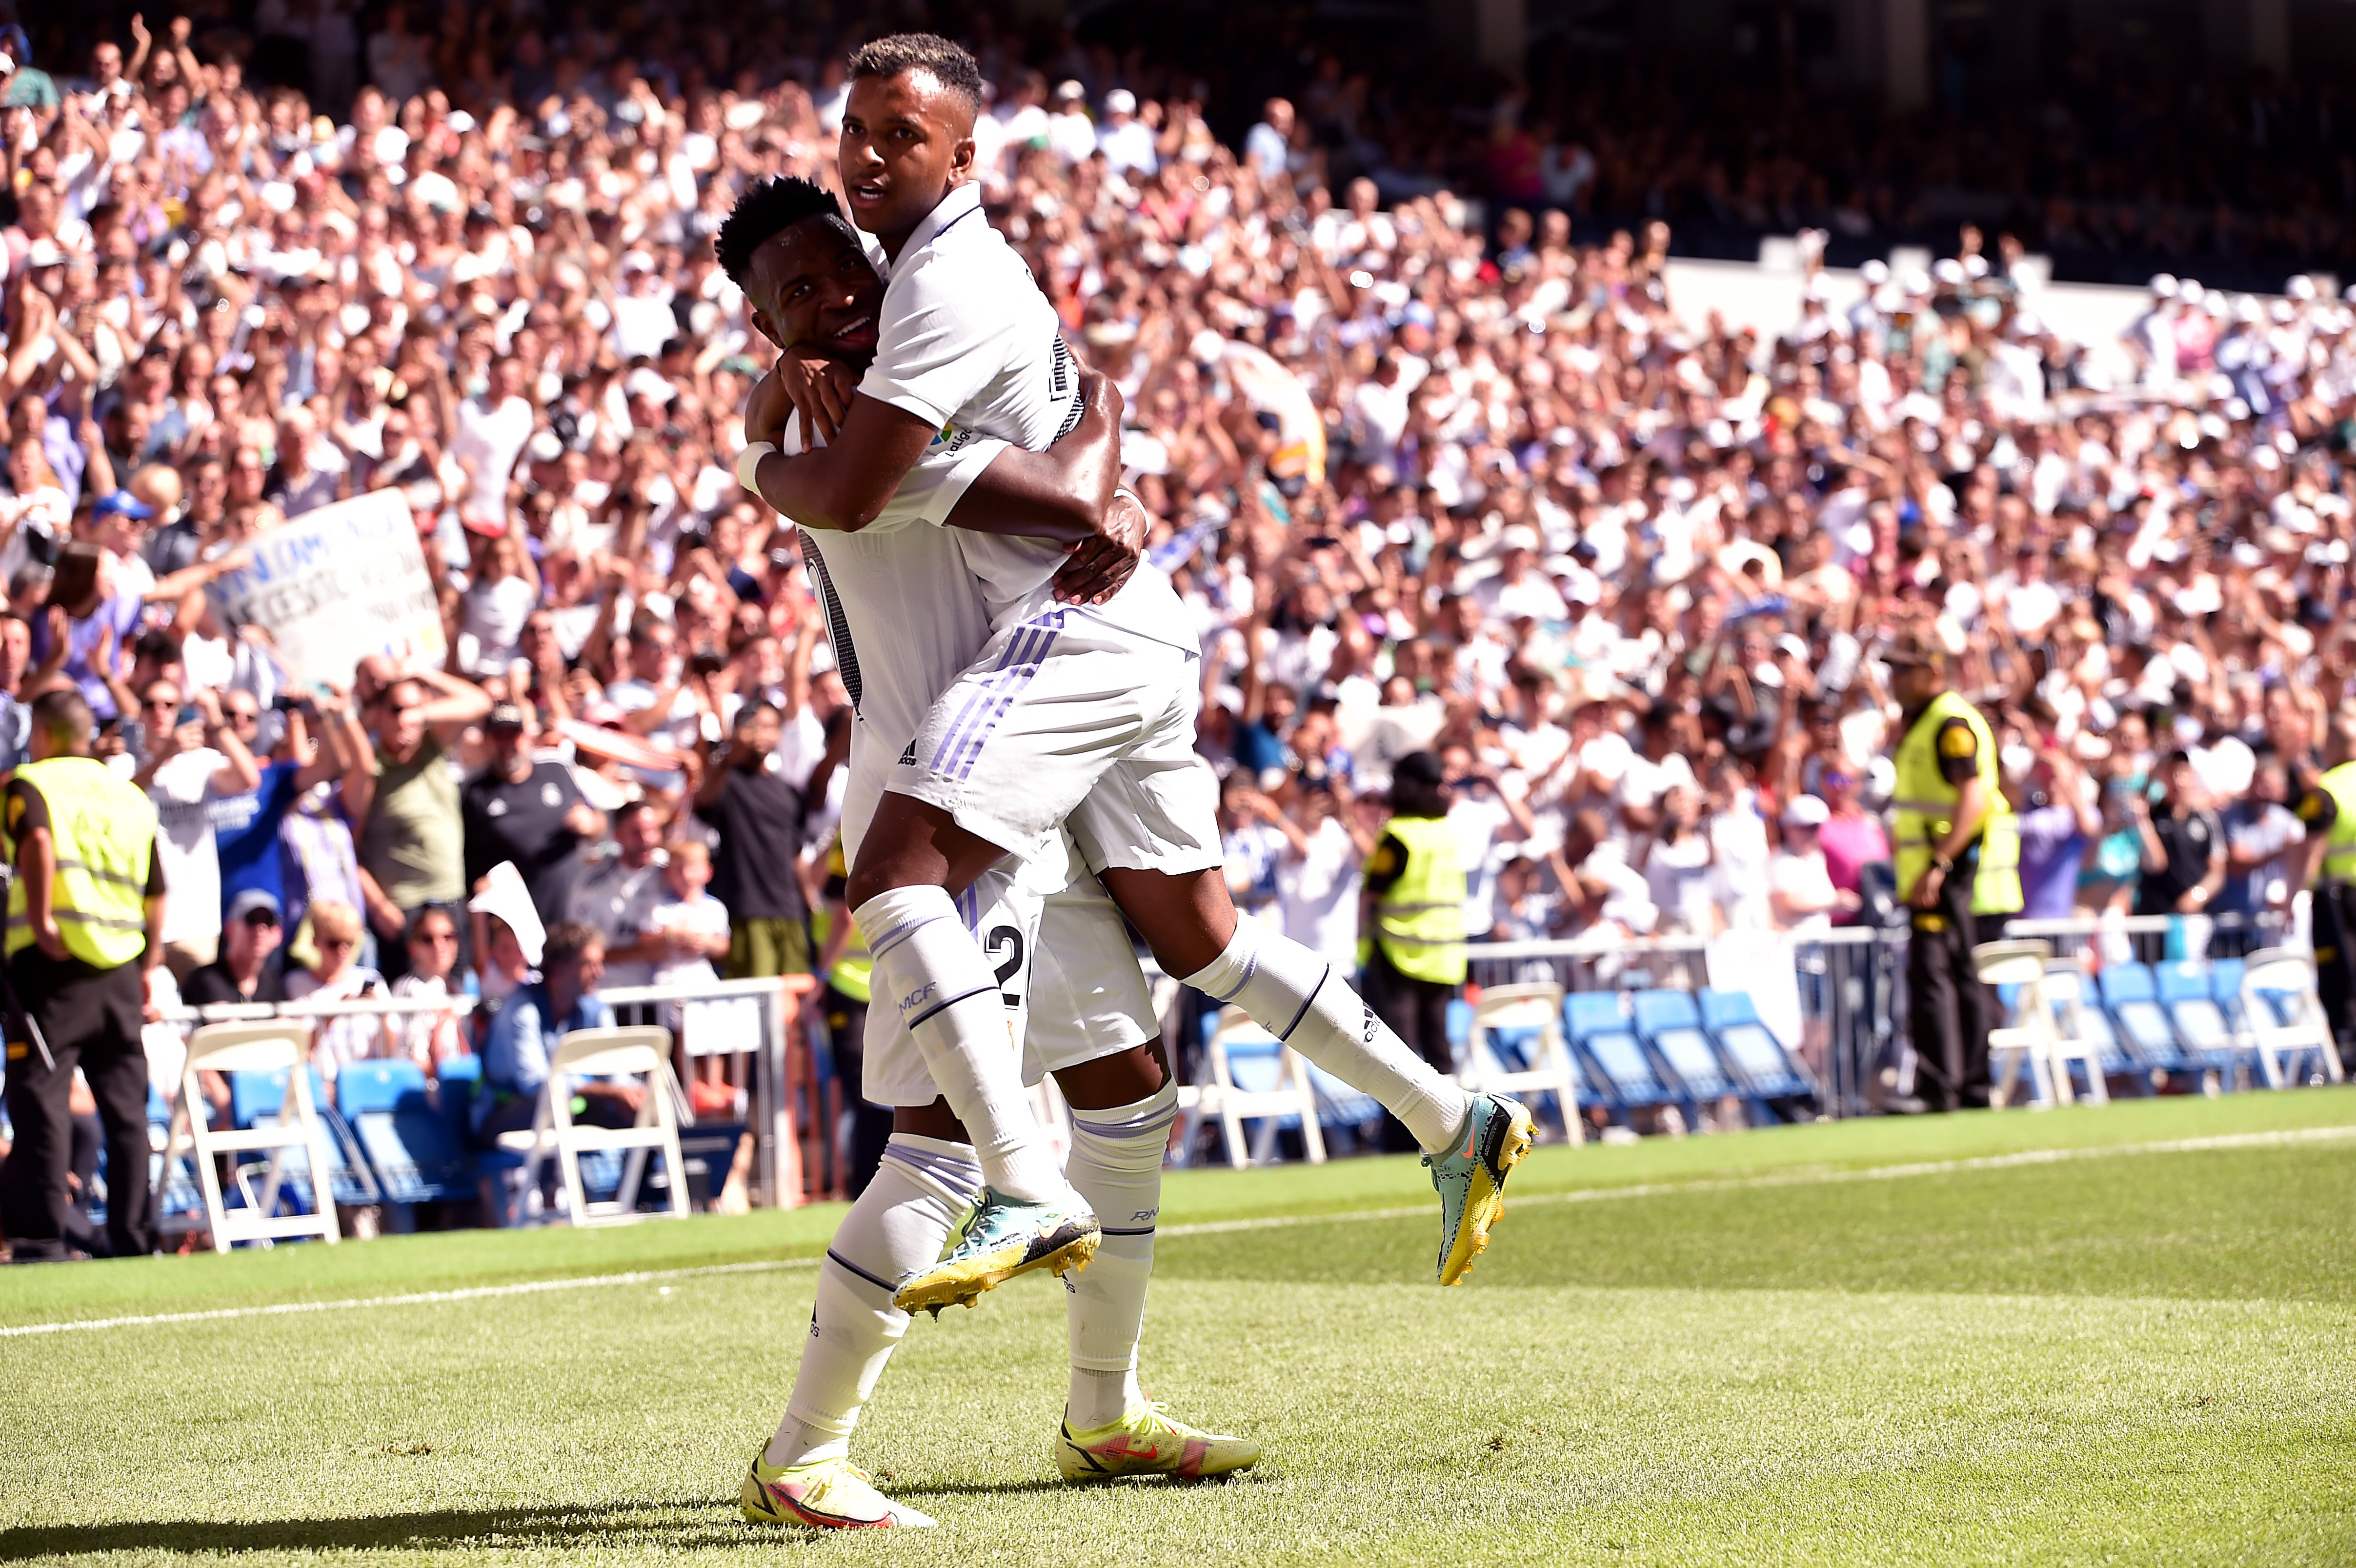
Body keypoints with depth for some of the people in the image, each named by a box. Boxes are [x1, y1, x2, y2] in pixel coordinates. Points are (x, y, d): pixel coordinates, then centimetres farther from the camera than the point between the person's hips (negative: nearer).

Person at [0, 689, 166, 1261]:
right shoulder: (132, 796, 18)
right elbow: (156, 893, 18)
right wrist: (147, 967, 24)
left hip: (53, 962, -5)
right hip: (122, 966, 5)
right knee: (125, 1107, 9)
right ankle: (135, 1239, 9)